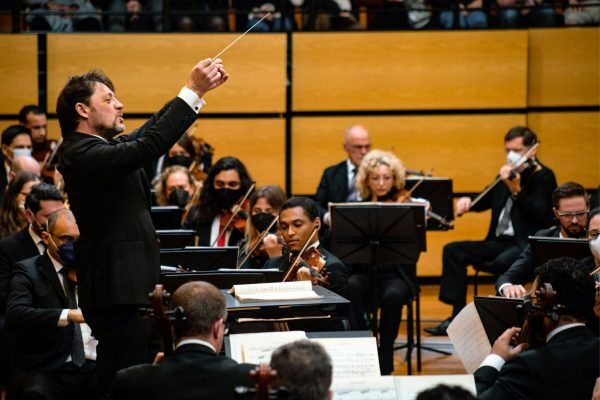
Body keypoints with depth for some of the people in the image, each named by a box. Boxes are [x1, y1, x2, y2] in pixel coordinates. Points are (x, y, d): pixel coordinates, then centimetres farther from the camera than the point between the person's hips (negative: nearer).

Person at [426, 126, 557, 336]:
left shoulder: (543, 177, -5)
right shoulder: (507, 175, 16)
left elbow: (539, 214, -19)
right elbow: (485, 201, 29)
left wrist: (516, 190, -30)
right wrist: (467, 202, 6)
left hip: (528, 244, -8)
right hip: (500, 241, 8)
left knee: (502, 262, -37)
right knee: (453, 251, -5)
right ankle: (458, 314, -8)